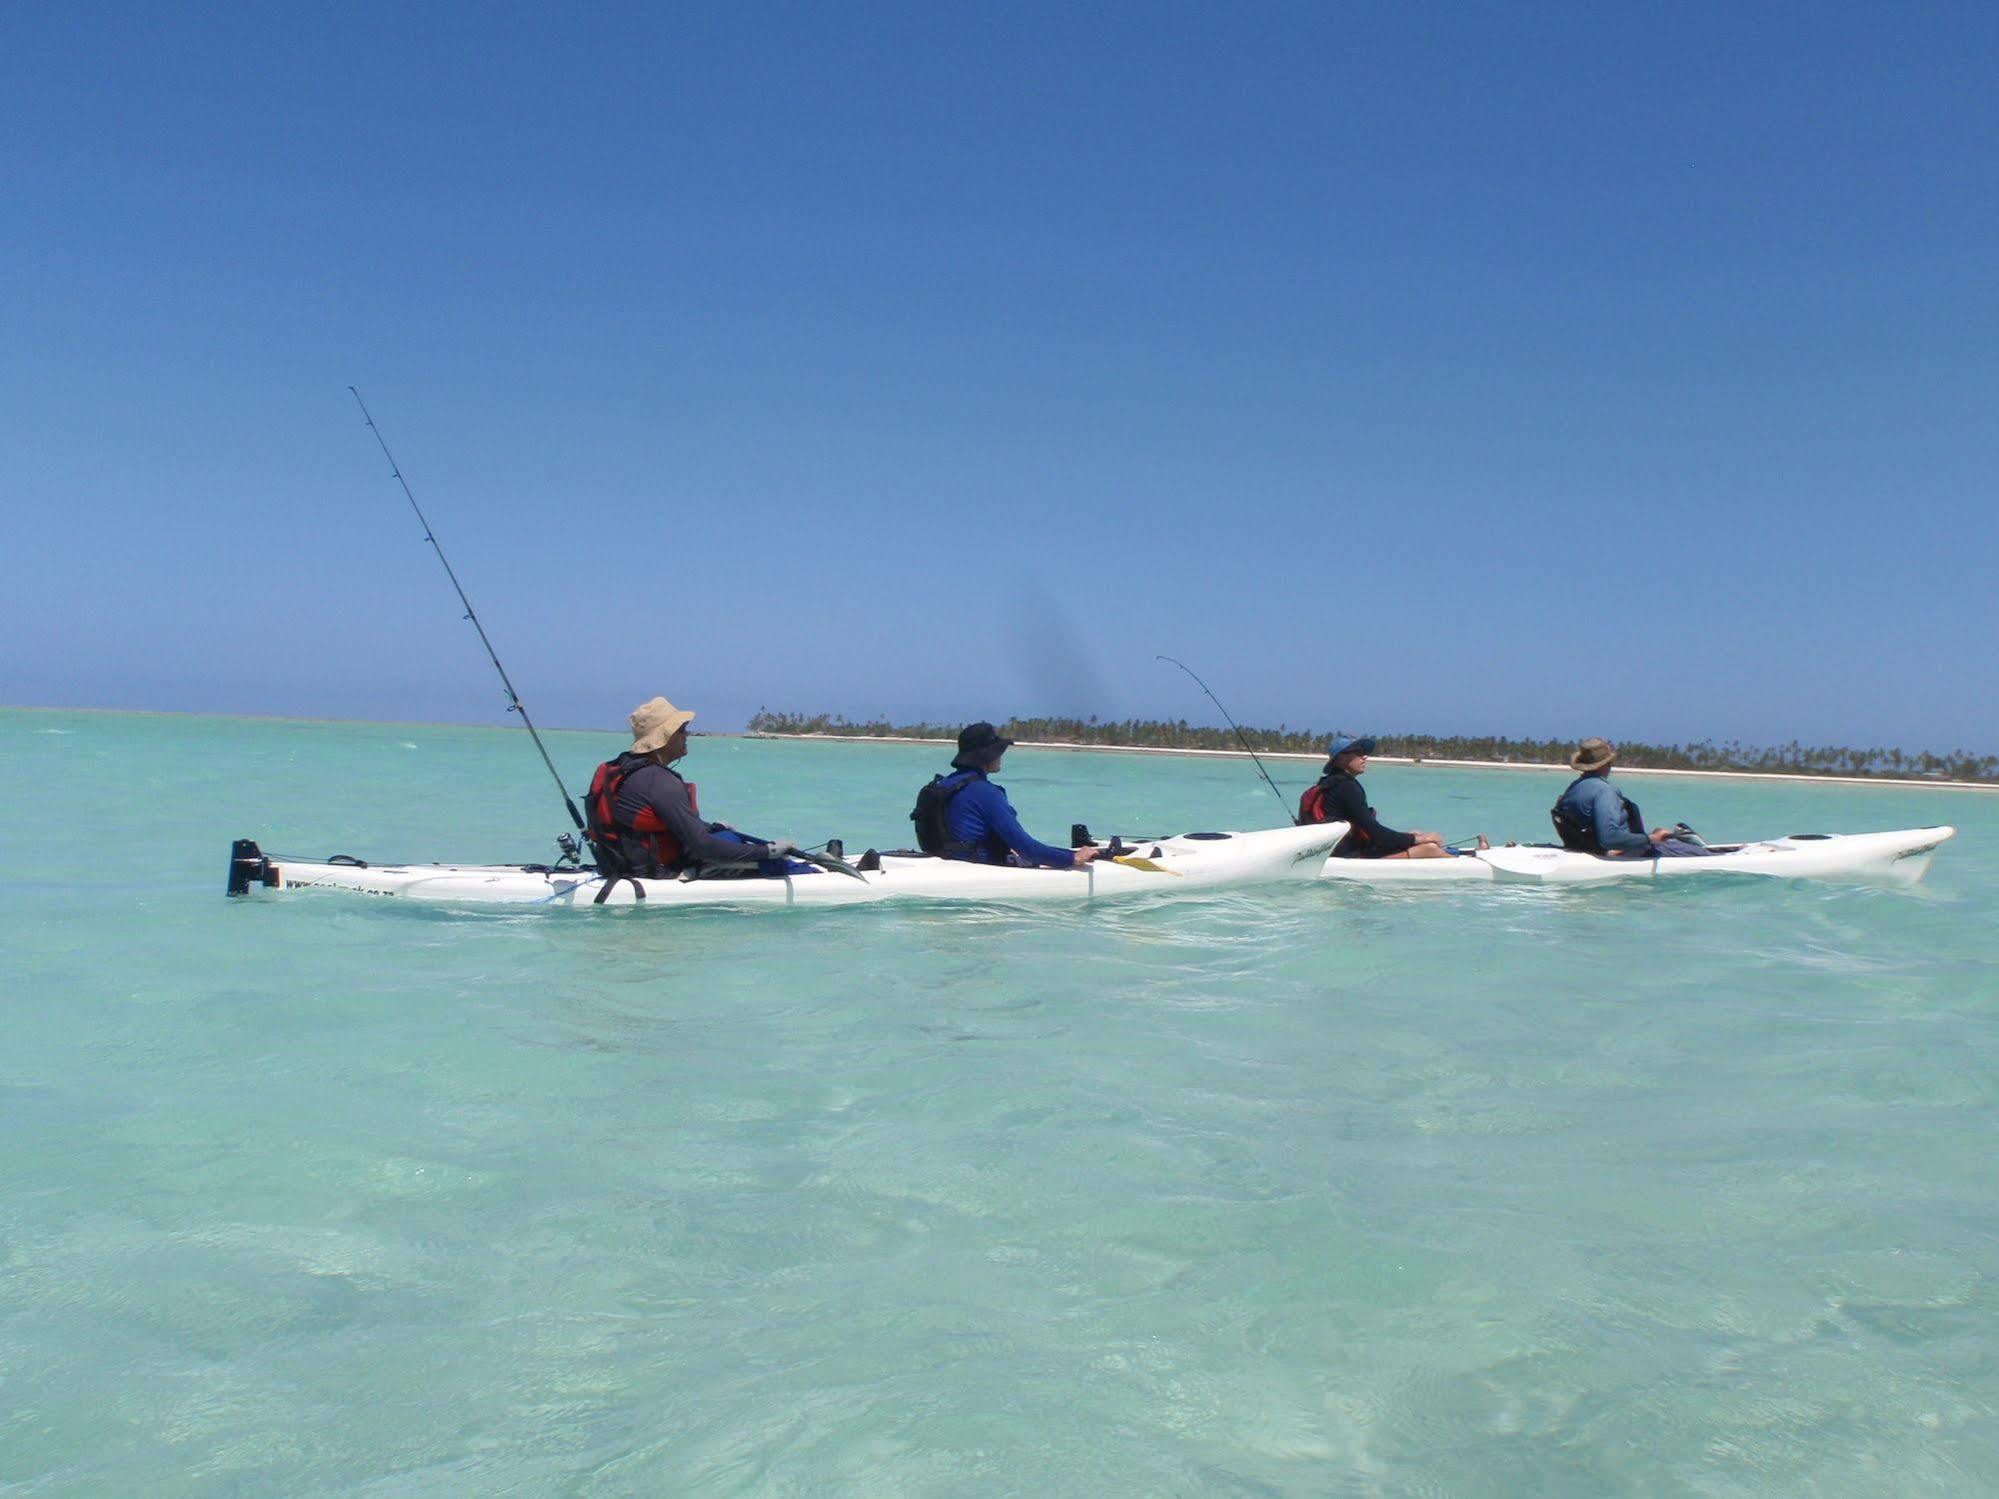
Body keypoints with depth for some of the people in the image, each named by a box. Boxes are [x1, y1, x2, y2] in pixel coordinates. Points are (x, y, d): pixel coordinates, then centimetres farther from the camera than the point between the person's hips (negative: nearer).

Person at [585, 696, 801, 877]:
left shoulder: (617, 769, 8)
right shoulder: (659, 781, -23)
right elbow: (702, 846, -26)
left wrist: (711, 827, 33)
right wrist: (769, 850, -21)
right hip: (658, 875, -10)